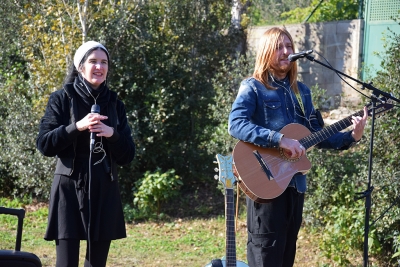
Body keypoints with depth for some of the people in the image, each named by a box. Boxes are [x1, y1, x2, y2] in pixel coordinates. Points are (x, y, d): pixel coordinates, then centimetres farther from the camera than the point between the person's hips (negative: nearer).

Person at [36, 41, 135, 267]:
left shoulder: (115, 104, 10)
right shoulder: (62, 99, 1)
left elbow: (128, 156, 7)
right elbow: (44, 144, -7)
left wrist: (113, 134, -12)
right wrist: (77, 127, -19)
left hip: (105, 192, 4)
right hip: (69, 190, -4)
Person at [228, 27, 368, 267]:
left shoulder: (302, 92, 15)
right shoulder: (253, 87, -5)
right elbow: (236, 124, -21)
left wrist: (352, 137, -1)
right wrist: (279, 139, -28)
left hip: (295, 183, 7)